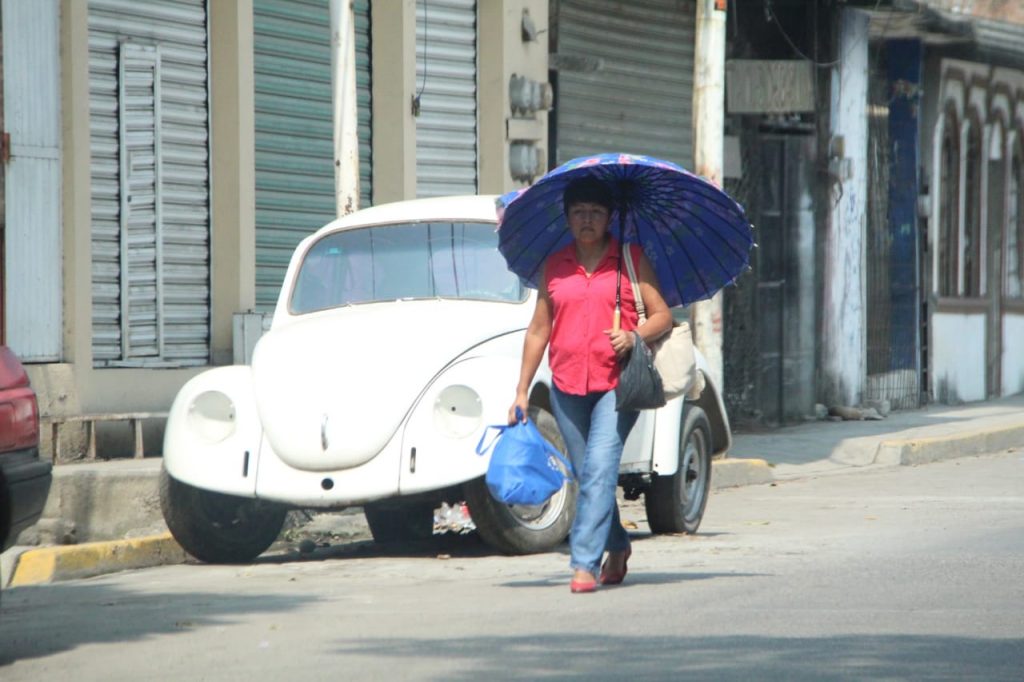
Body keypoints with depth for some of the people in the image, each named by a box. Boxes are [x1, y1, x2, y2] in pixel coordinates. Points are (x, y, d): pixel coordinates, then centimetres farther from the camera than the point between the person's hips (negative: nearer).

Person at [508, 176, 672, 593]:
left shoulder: (631, 259, 4)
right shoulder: (554, 267, 10)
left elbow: (662, 315, 4)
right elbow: (538, 331, 14)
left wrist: (634, 336, -17)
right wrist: (522, 392, 12)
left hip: (617, 383, -4)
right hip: (566, 386, 4)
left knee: (599, 469, -17)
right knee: (587, 475, 11)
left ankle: (584, 563, -20)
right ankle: (617, 547, 32)